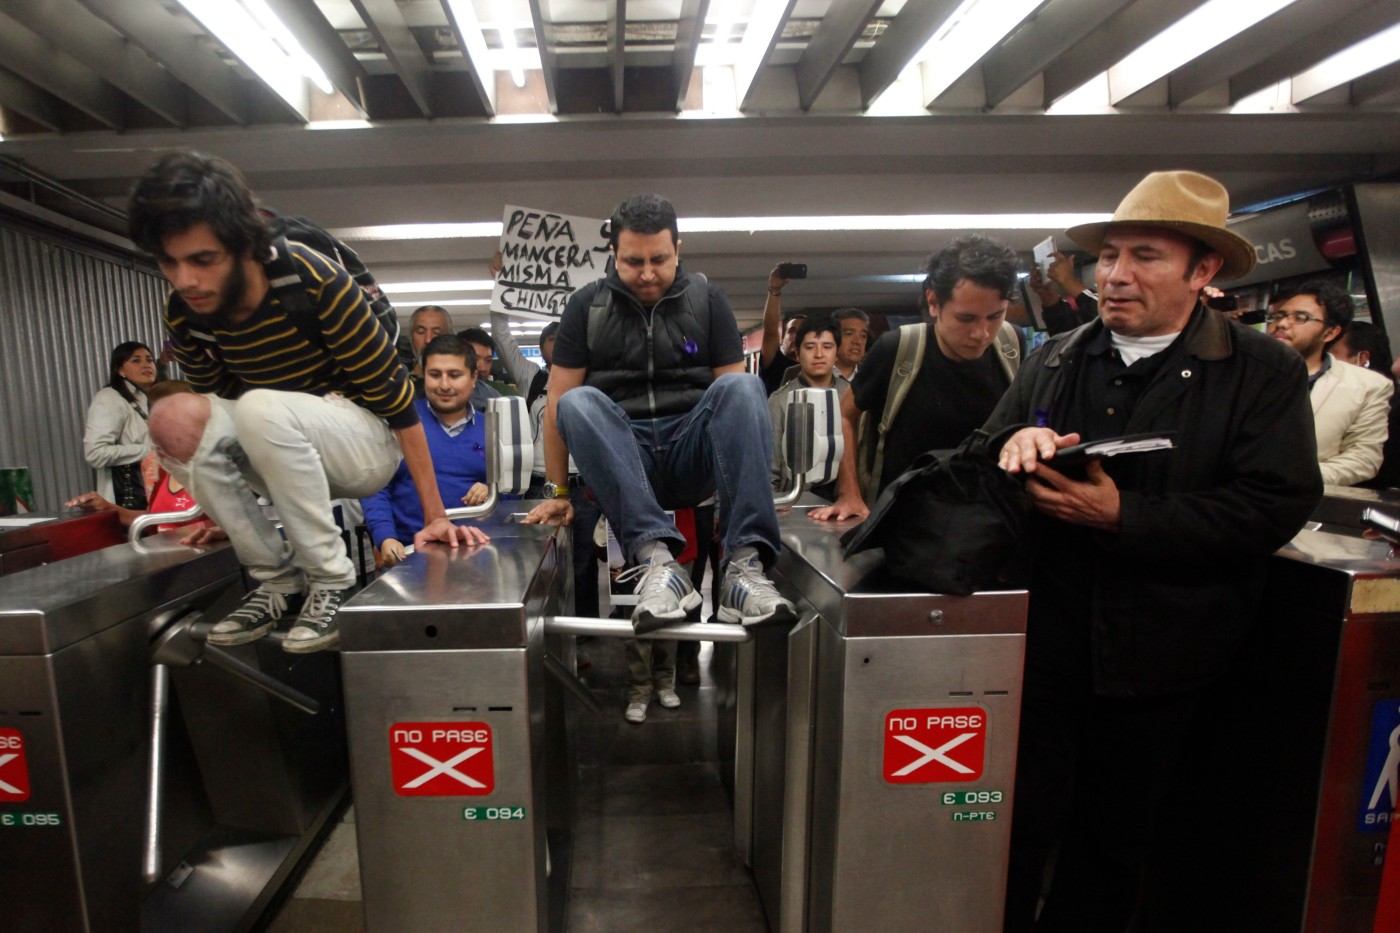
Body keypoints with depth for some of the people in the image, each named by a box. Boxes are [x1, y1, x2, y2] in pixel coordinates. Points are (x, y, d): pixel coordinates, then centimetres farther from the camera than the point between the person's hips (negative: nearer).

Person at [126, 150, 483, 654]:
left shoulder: (315, 283, -24)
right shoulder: (183, 314, -7)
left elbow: (396, 398, -21)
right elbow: (217, 409, 10)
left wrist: (434, 516, -20)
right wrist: (224, 506, 14)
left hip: (367, 444, -5)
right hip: (287, 458, 6)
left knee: (262, 408, -33)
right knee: (174, 419, -20)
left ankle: (331, 578, -17)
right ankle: (278, 579, -8)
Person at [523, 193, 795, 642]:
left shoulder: (706, 298, 9)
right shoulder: (587, 305, 7)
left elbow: (735, 396, 4)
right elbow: (558, 401, 4)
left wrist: (750, 480, -8)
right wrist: (558, 492, 0)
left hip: (691, 455, 1)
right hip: (619, 462, 0)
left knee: (743, 385, -26)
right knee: (578, 402, -29)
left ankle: (745, 564, -36)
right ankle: (656, 557, -42)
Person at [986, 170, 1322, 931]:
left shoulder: (1265, 373, -3)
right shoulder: (1053, 359, 7)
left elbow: (1277, 506, -13)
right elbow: (987, 452, 5)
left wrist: (1121, 514, -23)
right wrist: (1016, 442, -19)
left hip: (1153, 661, -1)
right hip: (1042, 642, 2)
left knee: (1112, 840, 19)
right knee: (1018, 828, 9)